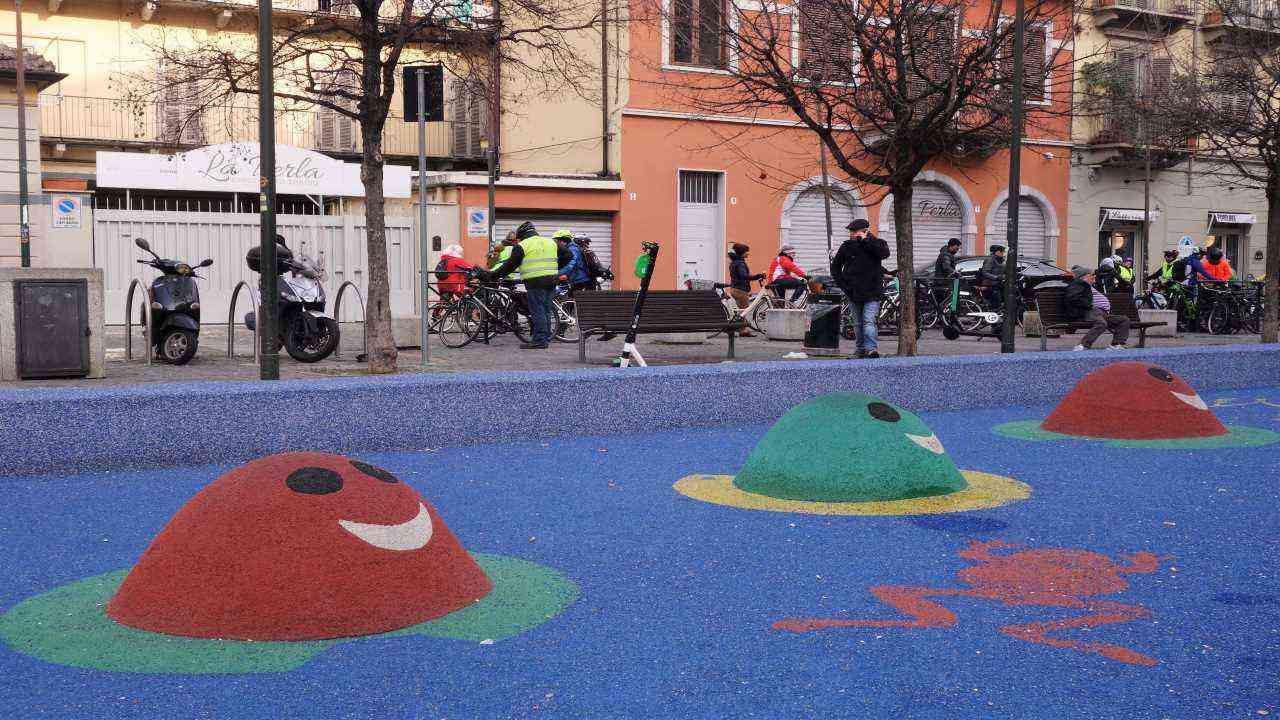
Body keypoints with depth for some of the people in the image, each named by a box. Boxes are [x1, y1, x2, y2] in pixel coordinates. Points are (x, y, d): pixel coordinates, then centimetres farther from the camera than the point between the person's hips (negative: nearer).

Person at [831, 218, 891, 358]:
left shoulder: (876, 243, -2)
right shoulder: (847, 246, 3)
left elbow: (884, 253, -26)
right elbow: (835, 266, 14)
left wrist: (866, 240, -21)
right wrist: (842, 284, 4)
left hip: (872, 293, -3)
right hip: (853, 293, 4)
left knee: (868, 321, -16)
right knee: (858, 324, 10)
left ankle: (871, 349, -23)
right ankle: (861, 350, 20)